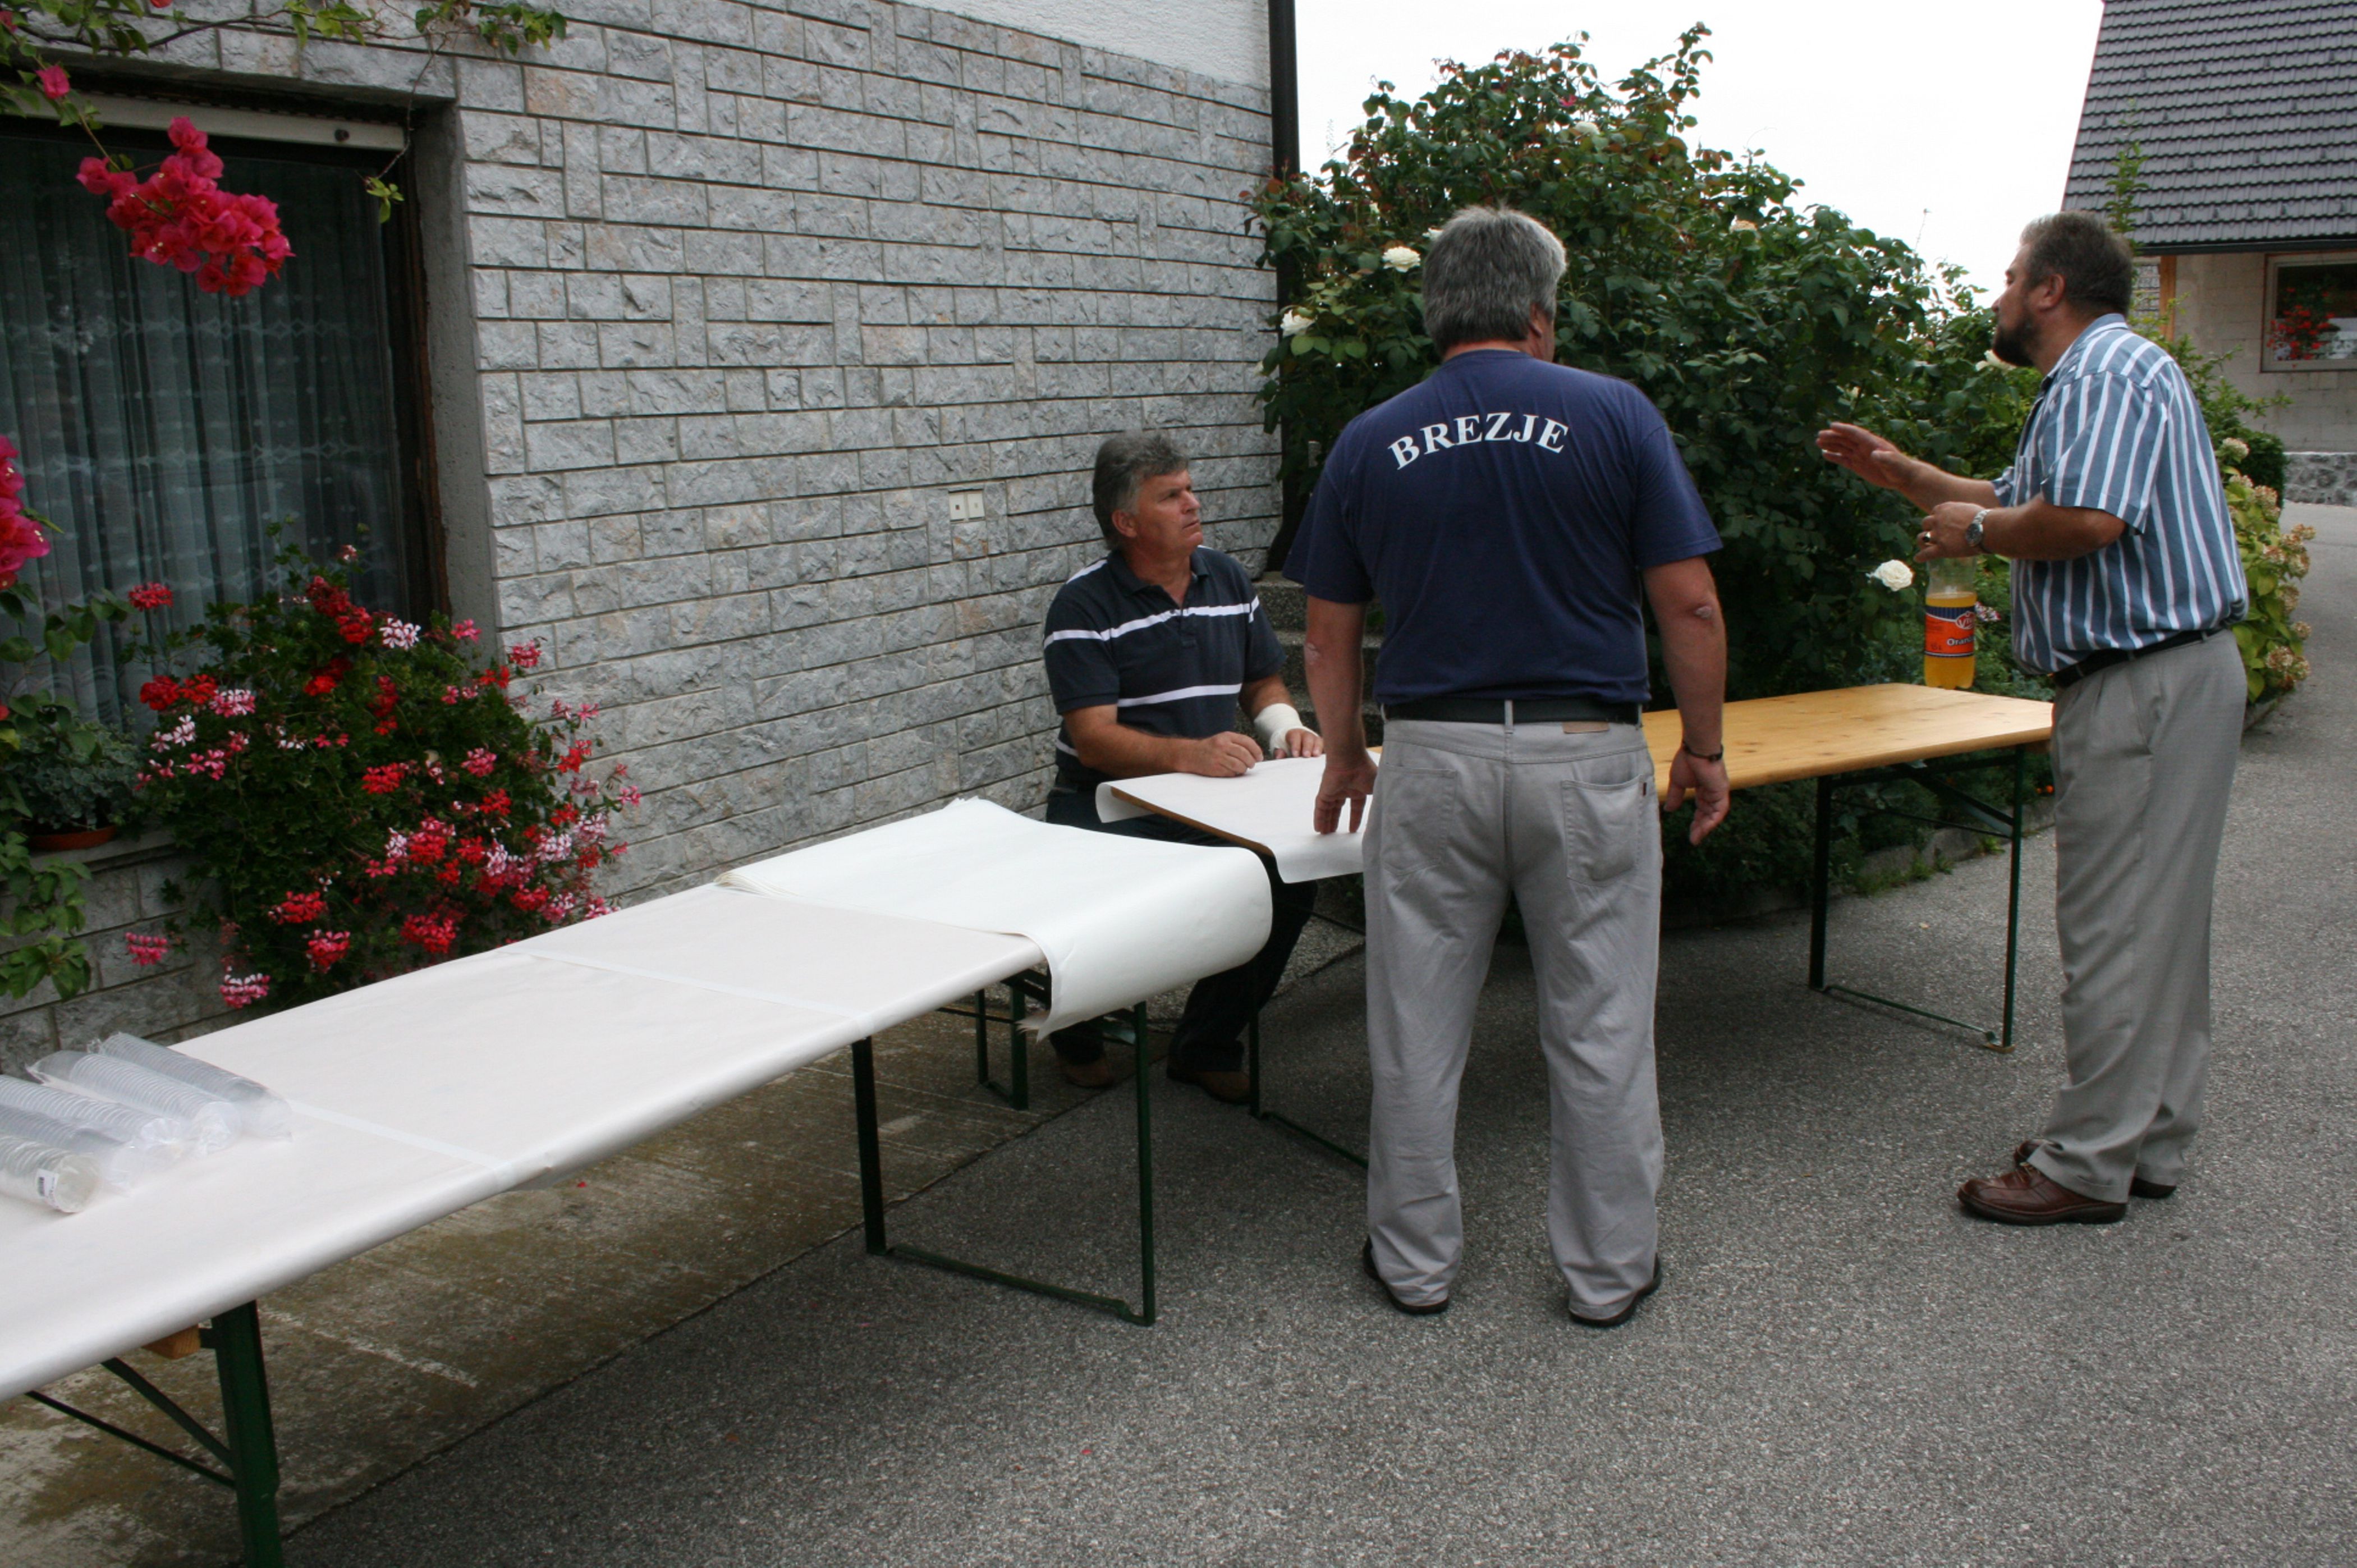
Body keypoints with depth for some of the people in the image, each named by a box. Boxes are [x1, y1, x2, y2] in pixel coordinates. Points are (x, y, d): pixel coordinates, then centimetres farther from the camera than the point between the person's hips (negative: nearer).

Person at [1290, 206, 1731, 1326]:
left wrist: (1345, 757, 23)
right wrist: (1704, 749, 7)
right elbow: (1689, 607, -5)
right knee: (1600, 1026, 11)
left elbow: (1330, 635, 8)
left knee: (1417, 1027, 12)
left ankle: (1414, 1259, 24)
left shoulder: (1369, 444, 4)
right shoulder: (1615, 416, -2)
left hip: (1430, 756, 2)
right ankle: (1609, 1268, 23)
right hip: (1586, 754, -1)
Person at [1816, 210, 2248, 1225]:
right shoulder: (2095, 379, 22)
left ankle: (2087, 1165, 2)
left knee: (2113, 926, -6)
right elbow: (2019, 500, 31)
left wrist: (1977, 532, -12)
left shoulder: (2110, 373, -14)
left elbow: (2085, 520, -29)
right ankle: (2150, 1142, 23)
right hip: (2164, 679, 11)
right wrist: (1900, 474, 27)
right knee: (2160, 923, 14)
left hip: (2144, 681, -11)